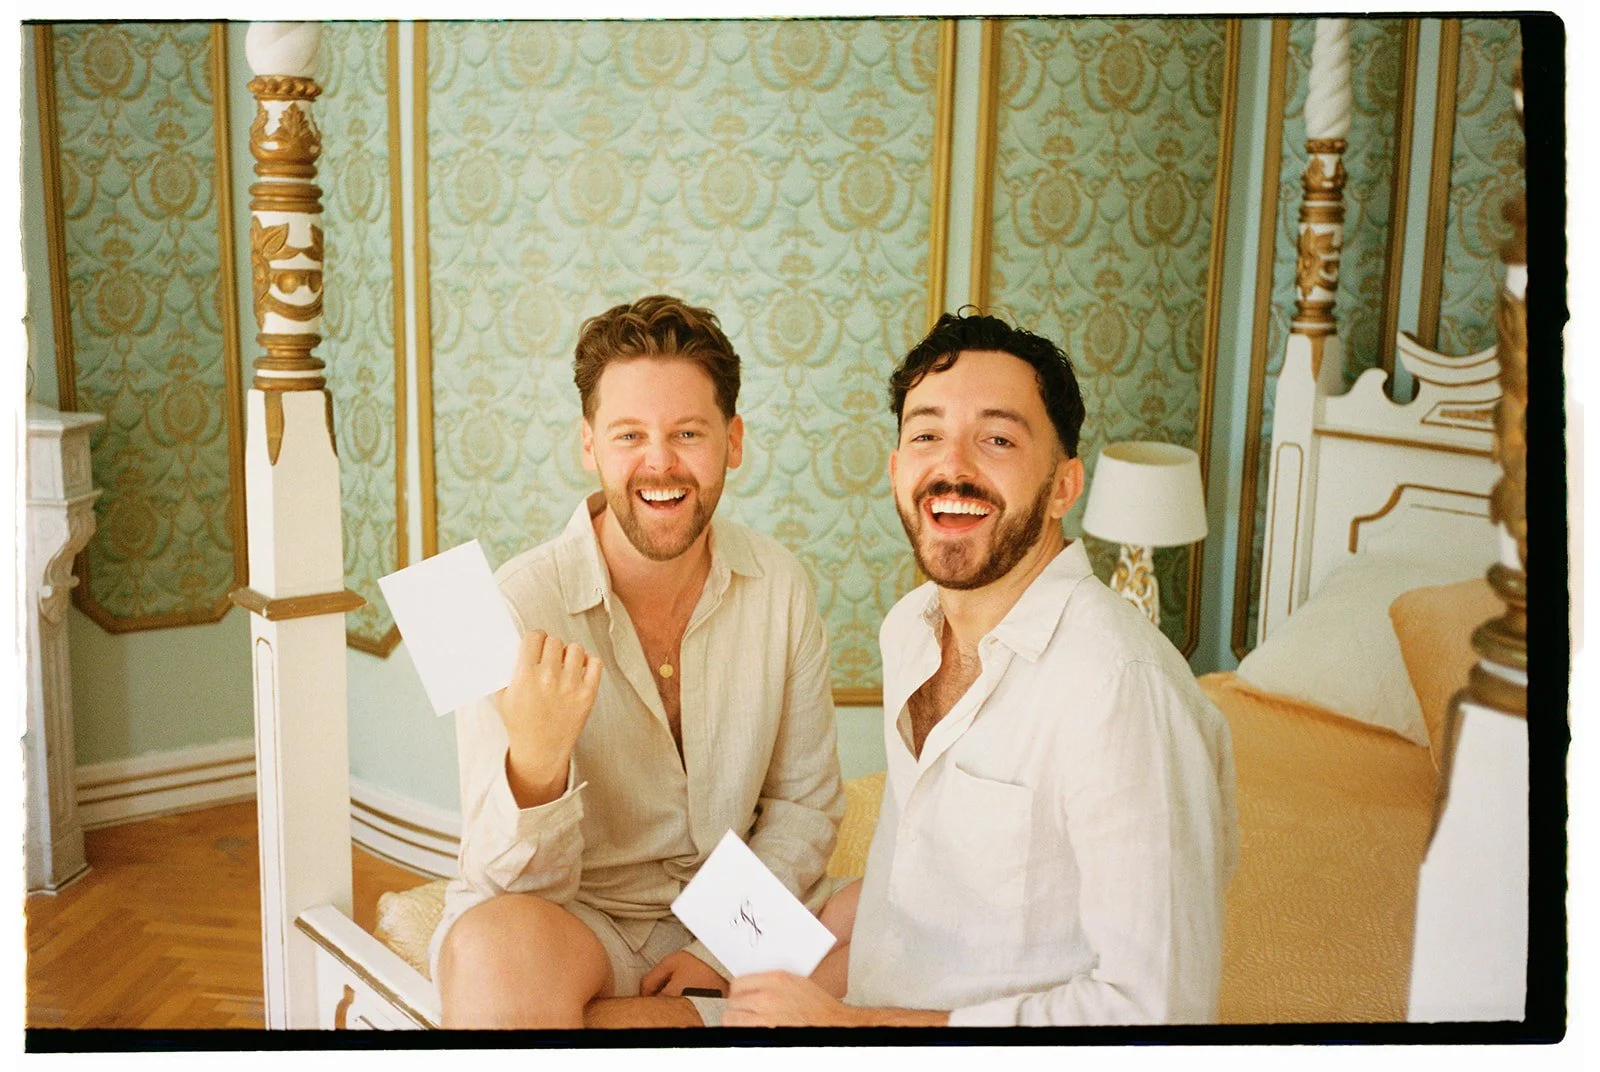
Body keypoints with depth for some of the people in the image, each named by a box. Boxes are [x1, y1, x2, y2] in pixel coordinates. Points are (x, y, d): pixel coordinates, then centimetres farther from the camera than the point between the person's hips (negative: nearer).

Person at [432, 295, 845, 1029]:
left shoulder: (779, 587, -6)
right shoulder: (518, 607, -16)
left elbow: (803, 801, 4)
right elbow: (517, 883, -17)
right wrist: (536, 758, -38)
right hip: (564, 915, -4)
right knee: (498, 954, -36)